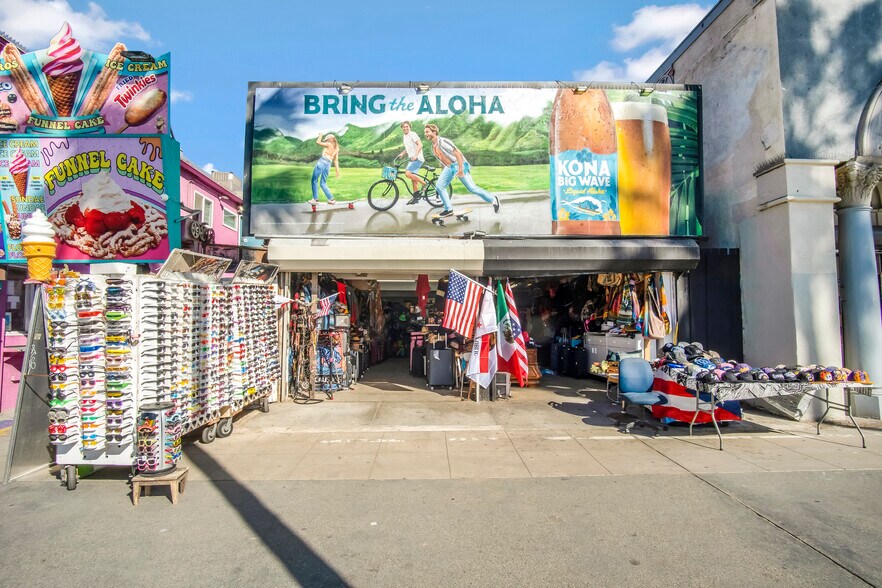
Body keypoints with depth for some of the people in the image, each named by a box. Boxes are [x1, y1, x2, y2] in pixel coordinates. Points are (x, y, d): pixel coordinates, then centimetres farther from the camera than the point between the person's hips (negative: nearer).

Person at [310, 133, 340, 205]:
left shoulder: (329, 144, -3)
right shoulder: (336, 148, 15)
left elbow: (318, 142, -1)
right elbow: (336, 160, 15)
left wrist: (320, 135, 16)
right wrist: (337, 170, 15)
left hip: (322, 163, -7)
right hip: (328, 165, 7)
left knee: (314, 180, 3)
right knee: (323, 183, 15)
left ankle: (315, 199, 1)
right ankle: (331, 199, 8)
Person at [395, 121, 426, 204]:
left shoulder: (413, 134, -9)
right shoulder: (405, 136, 18)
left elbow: (420, 145, -20)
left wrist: (415, 155, -31)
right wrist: (402, 154, 15)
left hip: (417, 159, -9)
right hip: (411, 159, 9)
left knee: (408, 173, -24)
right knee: (413, 178, 9)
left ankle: (425, 184, -14)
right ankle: (416, 197, 15)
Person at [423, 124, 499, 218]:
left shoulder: (442, 141, -19)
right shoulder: (433, 146, 7)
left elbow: (458, 153, -24)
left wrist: (460, 169, -29)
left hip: (458, 165, -8)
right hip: (449, 167, 8)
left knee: (471, 188, -9)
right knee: (439, 186, -7)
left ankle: (493, 199, 8)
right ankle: (448, 210, 0)